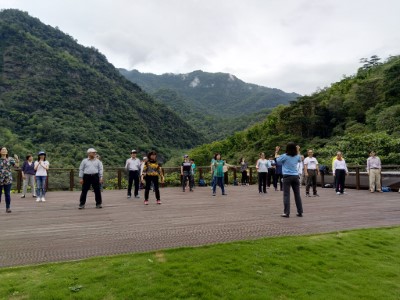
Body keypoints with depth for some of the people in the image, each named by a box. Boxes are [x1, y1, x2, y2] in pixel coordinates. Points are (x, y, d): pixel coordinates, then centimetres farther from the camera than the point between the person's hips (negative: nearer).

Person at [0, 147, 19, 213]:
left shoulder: (10, 159, 4)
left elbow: (16, 166, -4)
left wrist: (17, 159, -17)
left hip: (8, 179, 1)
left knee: (7, 194, 2)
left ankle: (8, 208, 10)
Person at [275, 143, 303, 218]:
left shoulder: (284, 156, -8)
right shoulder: (297, 156, 6)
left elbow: (277, 161, 7)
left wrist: (276, 152, 14)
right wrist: (298, 151, 35)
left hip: (287, 176, -4)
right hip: (295, 176, 4)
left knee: (286, 195, -2)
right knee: (297, 194, 10)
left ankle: (286, 213, -4)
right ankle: (300, 212, 15)